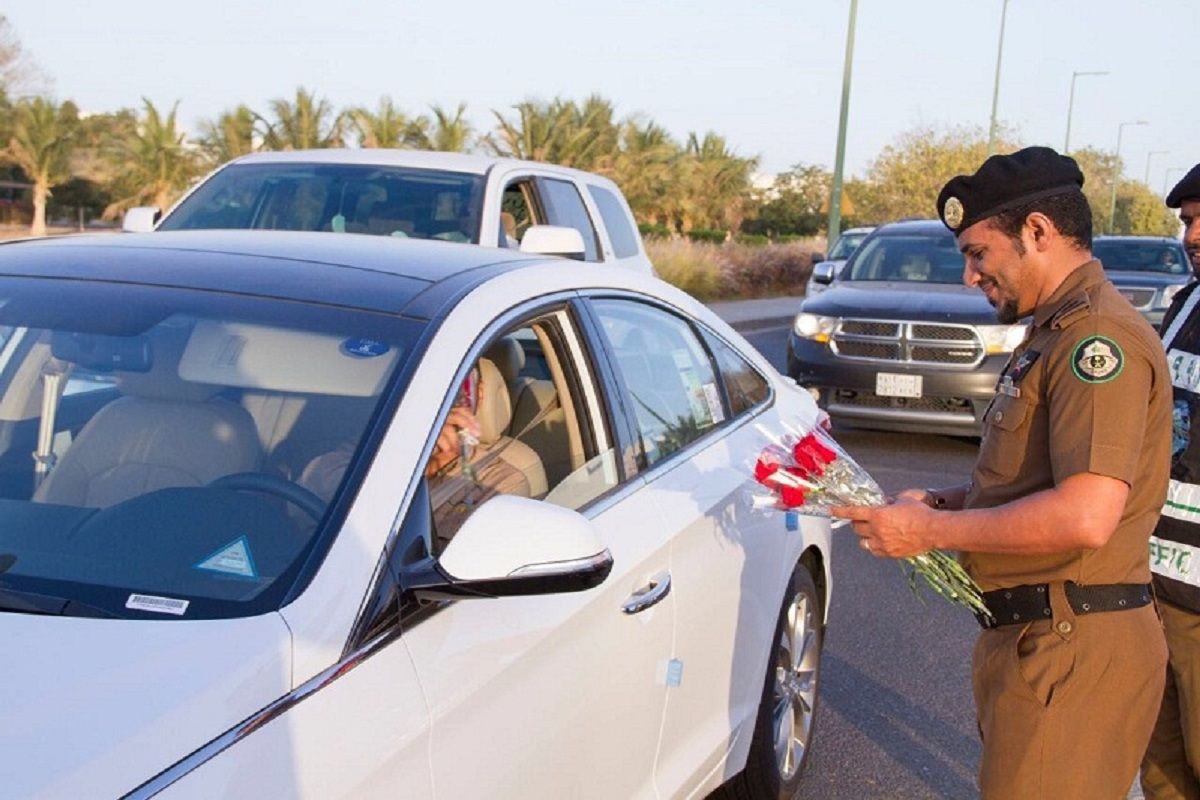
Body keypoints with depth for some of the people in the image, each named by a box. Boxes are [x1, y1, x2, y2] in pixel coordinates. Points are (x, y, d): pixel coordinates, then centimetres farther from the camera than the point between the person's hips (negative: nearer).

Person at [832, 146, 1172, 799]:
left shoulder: (1098, 336, -17)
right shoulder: (1056, 334, 17)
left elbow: (1086, 515, -27)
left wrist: (932, 531, -17)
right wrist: (943, 501, 8)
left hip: (1071, 653, -10)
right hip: (1031, 638, 10)